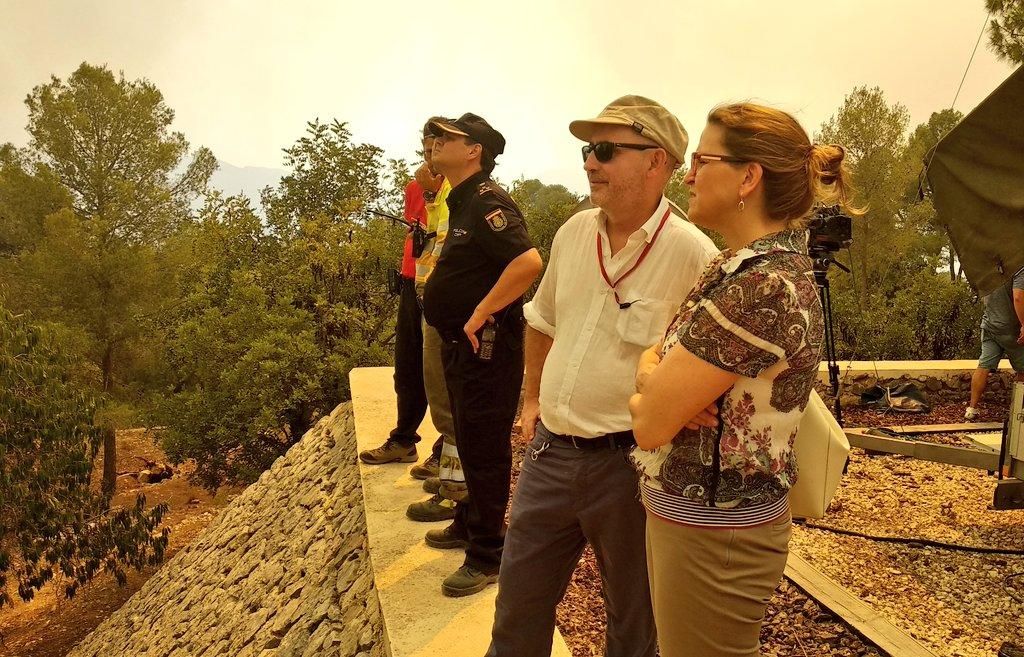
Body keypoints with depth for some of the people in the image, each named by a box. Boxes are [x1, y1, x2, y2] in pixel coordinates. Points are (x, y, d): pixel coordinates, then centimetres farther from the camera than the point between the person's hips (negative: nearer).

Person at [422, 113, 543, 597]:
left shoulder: (487, 202, -18)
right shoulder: (462, 202, 14)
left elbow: (529, 262, -31)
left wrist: (481, 313, -24)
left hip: (486, 345, -10)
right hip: (461, 344, 11)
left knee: (484, 448, -2)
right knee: (469, 441, 21)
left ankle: (487, 556, 10)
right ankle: (470, 523, 38)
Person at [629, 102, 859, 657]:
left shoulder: (762, 287, -26)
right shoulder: (741, 265, 6)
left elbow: (650, 424, -24)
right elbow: (655, 355, 9)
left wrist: (650, 383, -3)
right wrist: (665, 383, -13)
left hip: (711, 535, -9)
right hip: (681, 513, 9)